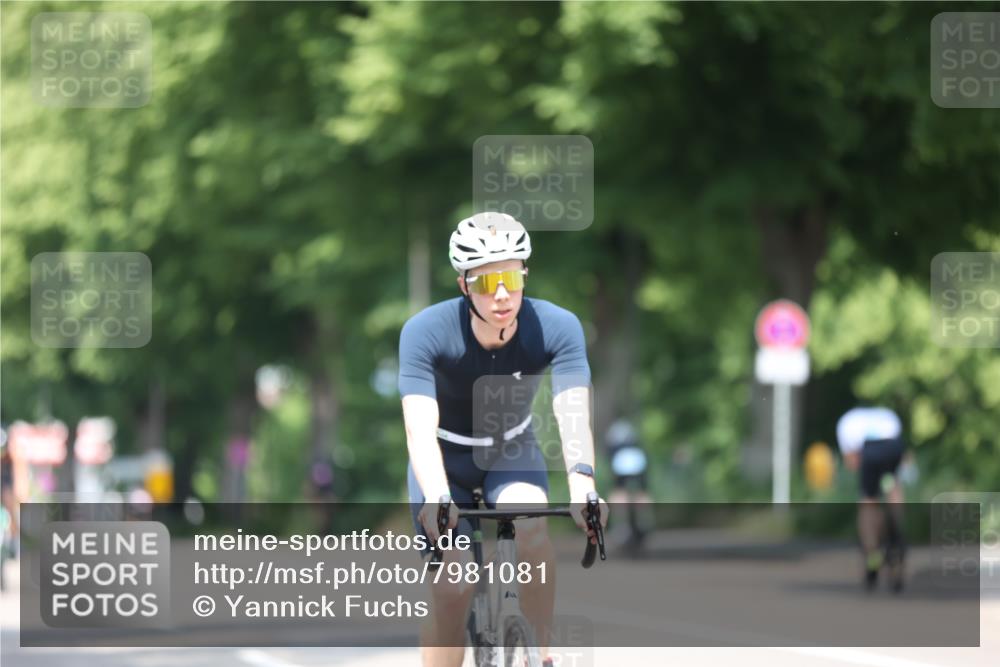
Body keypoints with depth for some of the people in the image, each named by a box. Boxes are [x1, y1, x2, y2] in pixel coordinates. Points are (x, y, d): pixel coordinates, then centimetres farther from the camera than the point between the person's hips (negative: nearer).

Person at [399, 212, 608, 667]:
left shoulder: (556, 327, -27)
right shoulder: (425, 332, -30)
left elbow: (573, 415, -37)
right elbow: (420, 428, -39)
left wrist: (582, 485, -56)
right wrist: (437, 499, -57)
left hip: (512, 450, 1)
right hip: (446, 455, -1)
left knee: (531, 522, -31)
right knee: (452, 589, -12)